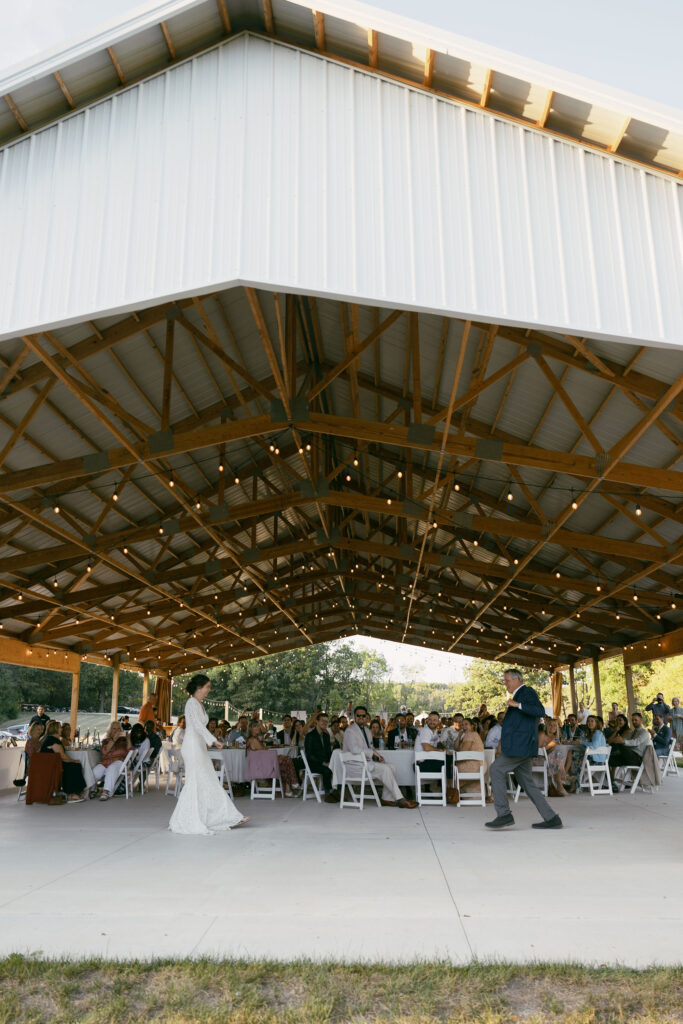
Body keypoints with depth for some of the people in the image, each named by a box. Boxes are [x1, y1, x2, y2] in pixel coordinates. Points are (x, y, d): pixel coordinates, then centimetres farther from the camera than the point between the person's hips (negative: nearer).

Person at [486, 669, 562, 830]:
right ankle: (551, 819, 11)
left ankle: (504, 815, -8)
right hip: (520, 747, 10)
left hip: (521, 745, -10)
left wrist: (517, 705, -28)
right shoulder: (519, 696, 22)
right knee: (527, 783, 9)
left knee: (496, 769, -10)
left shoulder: (527, 692, -7)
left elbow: (540, 711, -25)